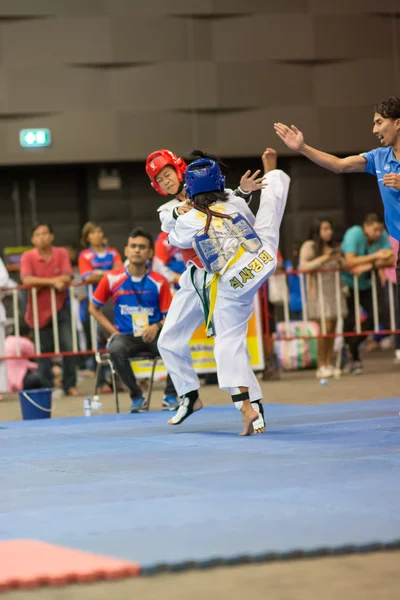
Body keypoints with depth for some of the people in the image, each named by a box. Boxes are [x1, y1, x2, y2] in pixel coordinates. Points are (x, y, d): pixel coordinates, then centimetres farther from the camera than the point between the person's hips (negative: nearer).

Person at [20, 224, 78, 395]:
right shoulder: (28, 257, -5)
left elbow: (67, 278, -11)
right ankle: (46, 387, 13)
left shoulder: (61, 253, 0)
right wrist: (52, 281, -23)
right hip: (39, 310, -1)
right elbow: (27, 280, -19)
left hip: (60, 307, 1)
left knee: (68, 347, -6)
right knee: (44, 350, 5)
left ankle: (70, 386, 3)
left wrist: (41, 283, -17)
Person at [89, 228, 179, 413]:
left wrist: (157, 326, -19)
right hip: (125, 335, 0)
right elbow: (94, 308, 10)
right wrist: (114, 331, -1)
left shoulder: (159, 281, 0)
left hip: (153, 334, 0)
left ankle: (170, 396, -12)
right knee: (116, 350, -36)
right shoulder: (112, 279, 0)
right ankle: (136, 397, -15)